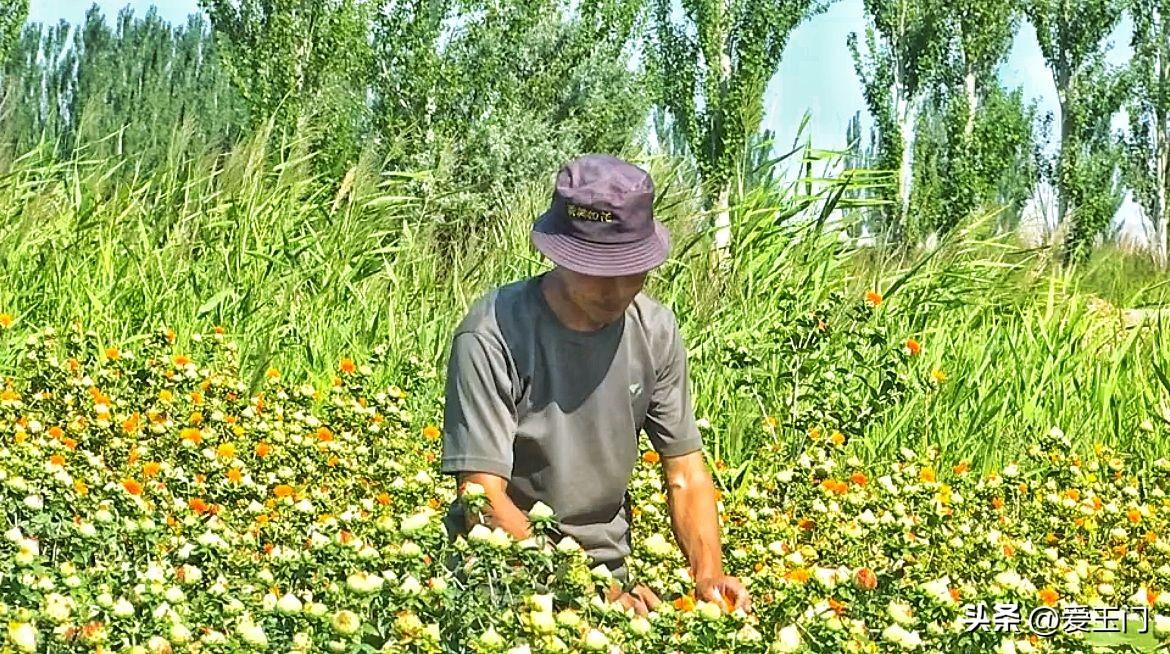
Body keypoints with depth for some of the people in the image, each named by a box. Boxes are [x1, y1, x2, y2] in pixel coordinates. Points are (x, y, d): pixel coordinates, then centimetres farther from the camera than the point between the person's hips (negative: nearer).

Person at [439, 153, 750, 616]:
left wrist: (709, 571, -12)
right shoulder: (494, 335, -16)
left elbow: (685, 472, 6)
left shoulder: (656, 331, 1)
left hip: (608, 565, 4)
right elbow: (483, 498, -18)